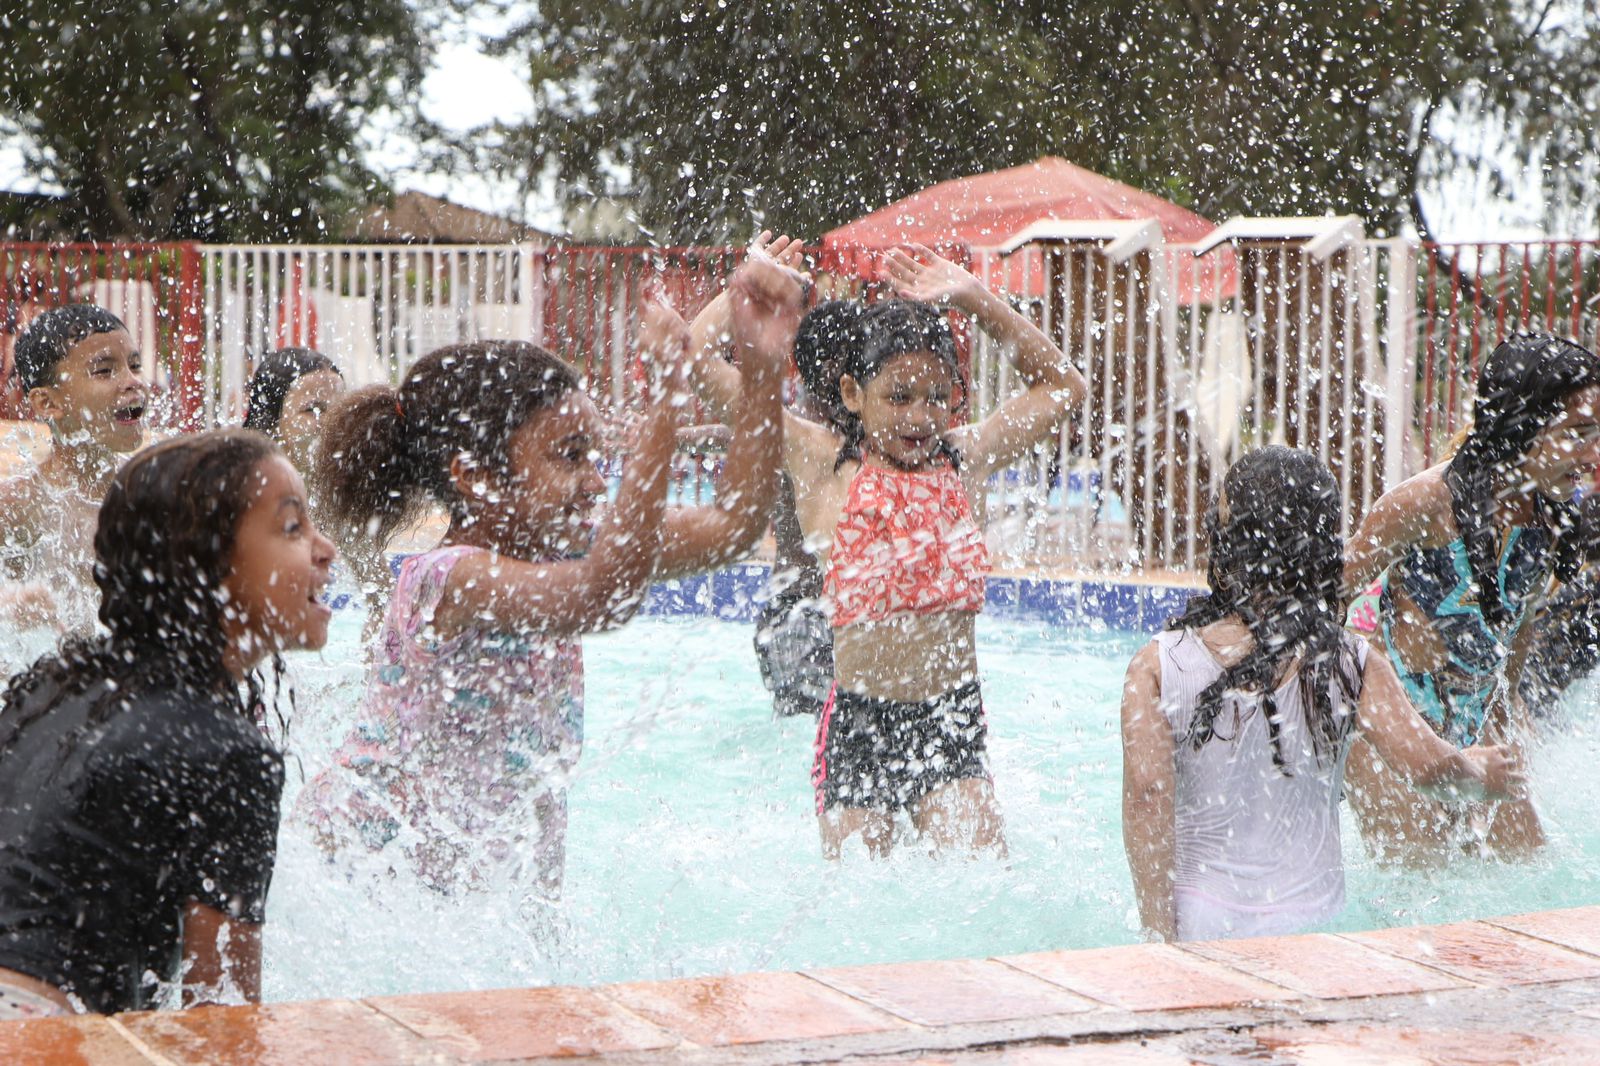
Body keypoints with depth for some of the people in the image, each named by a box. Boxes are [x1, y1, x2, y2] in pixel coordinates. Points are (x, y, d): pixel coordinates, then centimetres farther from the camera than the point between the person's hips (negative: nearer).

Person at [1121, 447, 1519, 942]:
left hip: (1198, 923, 0)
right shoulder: (1354, 666, -3)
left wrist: (1160, 935, -11)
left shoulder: (1158, 664, -4)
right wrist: (1480, 772, 14)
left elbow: (1145, 791, -14)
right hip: (1311, 919, 0)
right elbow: (1428, 766, -10)